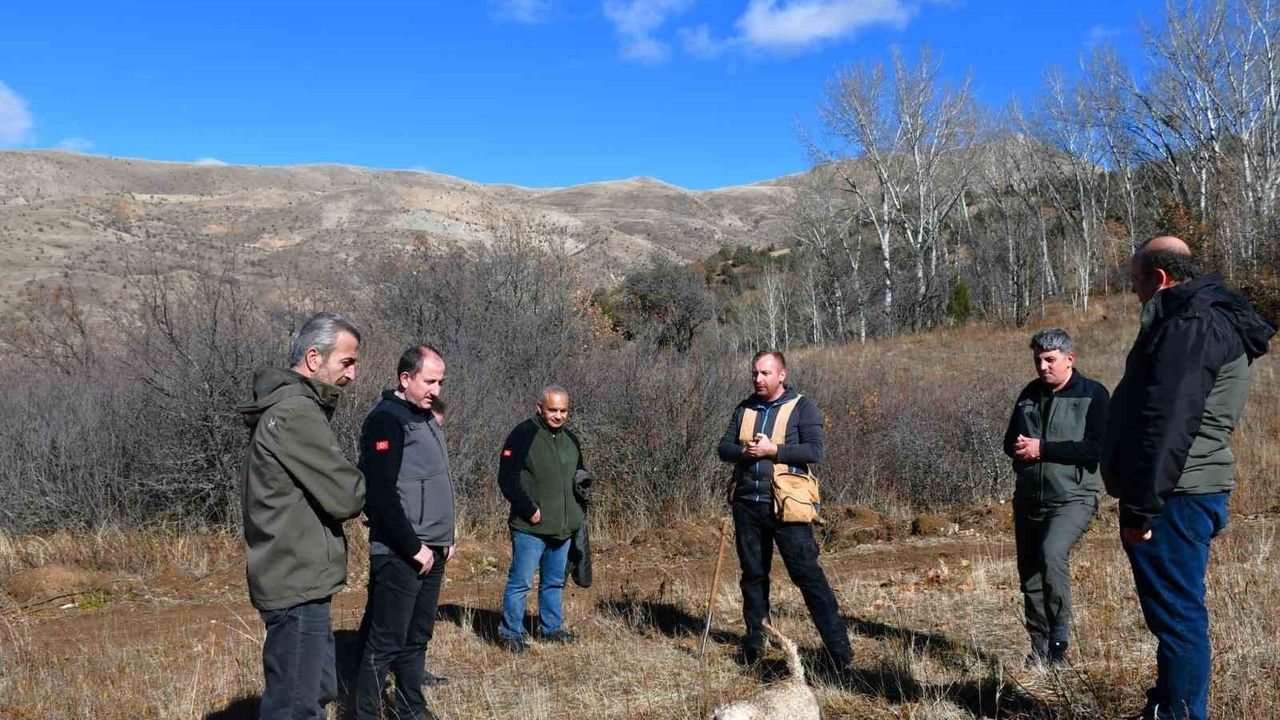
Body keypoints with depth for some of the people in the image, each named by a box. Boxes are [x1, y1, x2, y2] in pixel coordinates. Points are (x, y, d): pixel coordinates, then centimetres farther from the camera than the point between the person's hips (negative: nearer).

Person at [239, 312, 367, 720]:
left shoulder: (283, 407, 14)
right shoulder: (297, 413, -20)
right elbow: (346, 497, -20)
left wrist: (353, 493, -1)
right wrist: (364, 492, 0)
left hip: (295, 580, 11)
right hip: (298, 584, -11)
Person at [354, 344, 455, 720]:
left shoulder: (426, 418, 15)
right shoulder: (386, 420, -13)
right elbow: (382, 493, -20)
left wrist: (445, 539, 17)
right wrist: (414, 547, -17)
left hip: (431, 551, 9)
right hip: (400, 555, -8)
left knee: (417, 637, 15)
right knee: (385, 643, -1)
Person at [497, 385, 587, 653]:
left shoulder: (570, 439, 12)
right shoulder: (522, 436, -10)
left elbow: (579, 477, 25)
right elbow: (507, 479, -14)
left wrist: (577, 511, 13)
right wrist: (529, 509, -18)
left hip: (563, 527, 7)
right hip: (530, 527, -7)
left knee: (555, 582, 16)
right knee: (521, 581, -1)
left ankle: (552, 628, 29)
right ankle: (512, 632, 11)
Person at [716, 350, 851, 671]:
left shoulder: (802, 407, -2)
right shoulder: (744, 409, 14)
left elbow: (814, 450, -13)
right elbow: (724, 446, 10)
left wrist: (772, 450, -19)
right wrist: (743, 451, -11)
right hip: (747, 504, 5)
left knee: (808, 573, -7)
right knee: (753, 573, 13)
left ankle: (838, 646, -1)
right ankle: (755, 639, 27)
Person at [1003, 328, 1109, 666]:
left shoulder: (1094, 394, -5)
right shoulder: (1029, 394, 12)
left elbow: (1096, 449, -17)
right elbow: (1009, 441, 18)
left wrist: (1042, 448, -19)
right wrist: (1019, 447, -7)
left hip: (1073, 499, -6)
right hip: (1028, 499, 6)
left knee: (1051, 553, -29)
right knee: (1028, 575, 9)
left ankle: (1059, 641, -17)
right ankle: (1039, 648, 24)